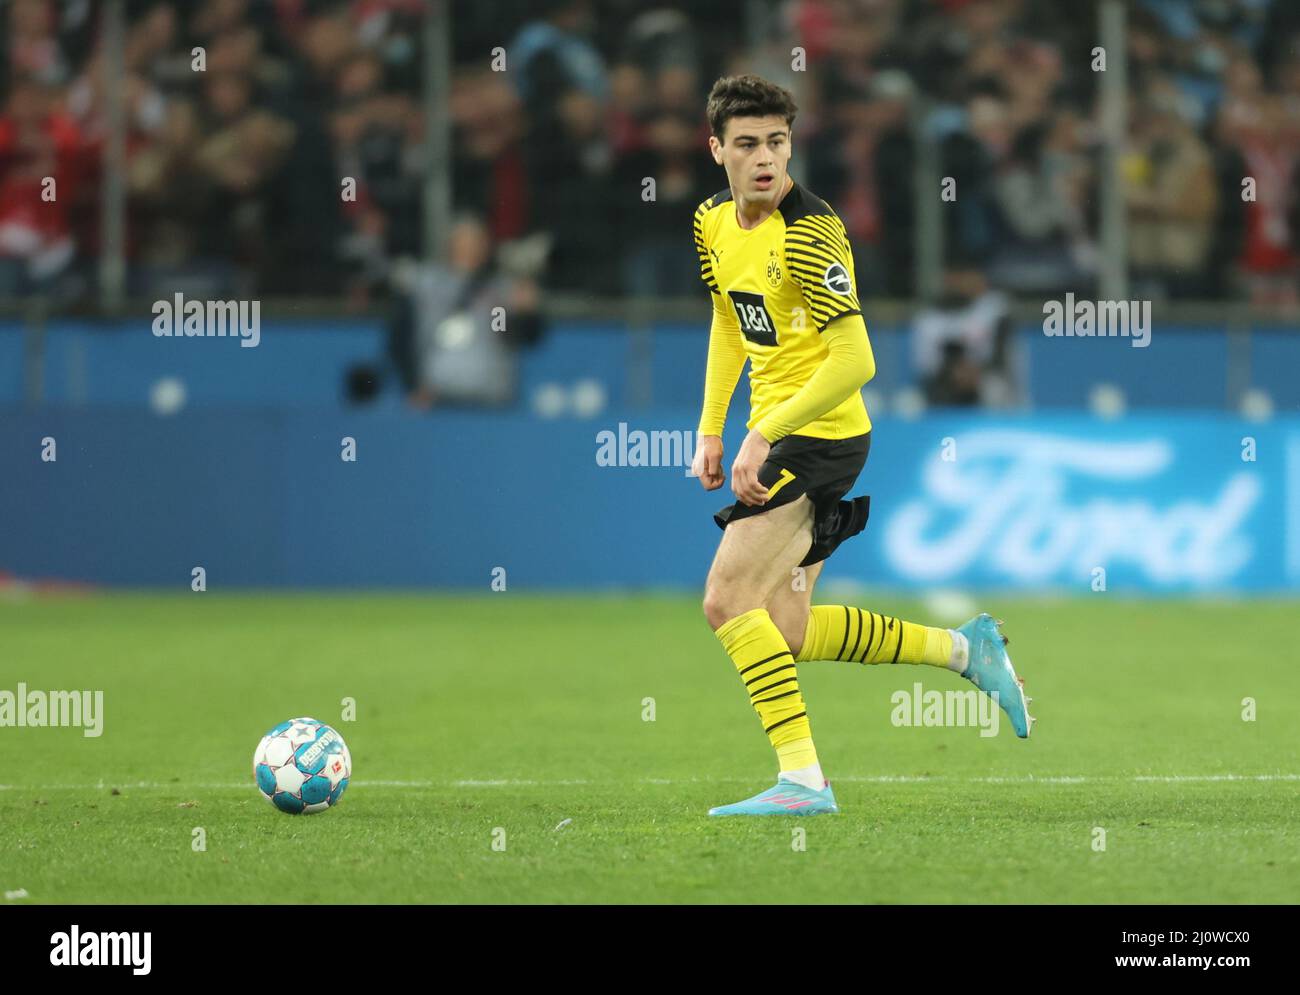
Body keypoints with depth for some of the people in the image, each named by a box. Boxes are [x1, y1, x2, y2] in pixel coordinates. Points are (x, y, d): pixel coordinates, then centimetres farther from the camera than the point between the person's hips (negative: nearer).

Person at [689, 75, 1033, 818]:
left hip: (822, 433, -9)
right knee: (786, 633, 8)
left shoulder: (810, 234, -20)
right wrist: (711, 430, 17)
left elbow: (854, 363, -23)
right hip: (779, 433, 9)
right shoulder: (715, 223, 6)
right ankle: (965, 649, 19)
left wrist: (762, 437, -24)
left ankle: (803, 779, -12)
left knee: (729, 602, -14)